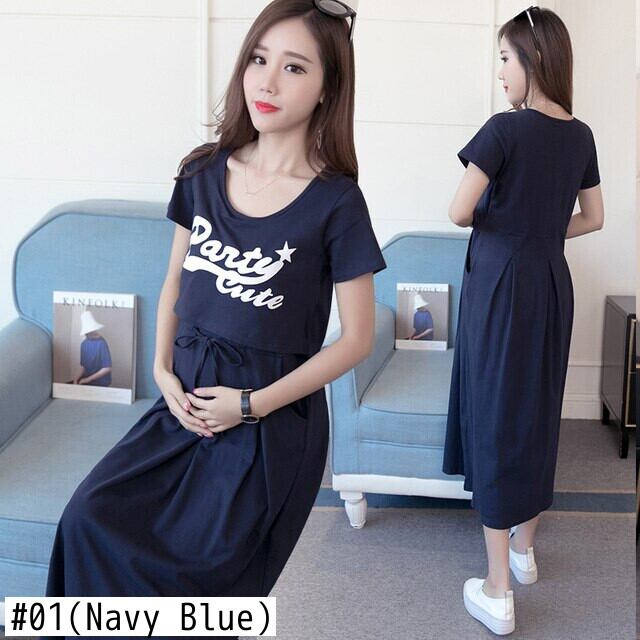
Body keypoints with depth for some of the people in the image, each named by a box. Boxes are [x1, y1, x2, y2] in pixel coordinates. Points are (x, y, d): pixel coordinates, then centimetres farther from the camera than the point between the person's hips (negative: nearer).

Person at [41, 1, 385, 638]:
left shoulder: (335, 201, -13)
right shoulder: (204, 172, 0)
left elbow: (356, 338, -9)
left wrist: (253, 404, -12)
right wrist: (163, 372, -3)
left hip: (274, 418, -4)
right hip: (187, 395, 4)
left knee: (205, 571, -2)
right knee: (89, 518, -11)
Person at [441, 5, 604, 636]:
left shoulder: (506, 129, -15)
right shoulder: (580, 135, 5)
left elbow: (460, 212, -17)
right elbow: (593, 218, 15)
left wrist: (492, 220, 3)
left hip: (500, 283, -6)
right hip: (552, 284, 7)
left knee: (497, 422, -3)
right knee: (539, 414, 16)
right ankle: (524, 548, 33)